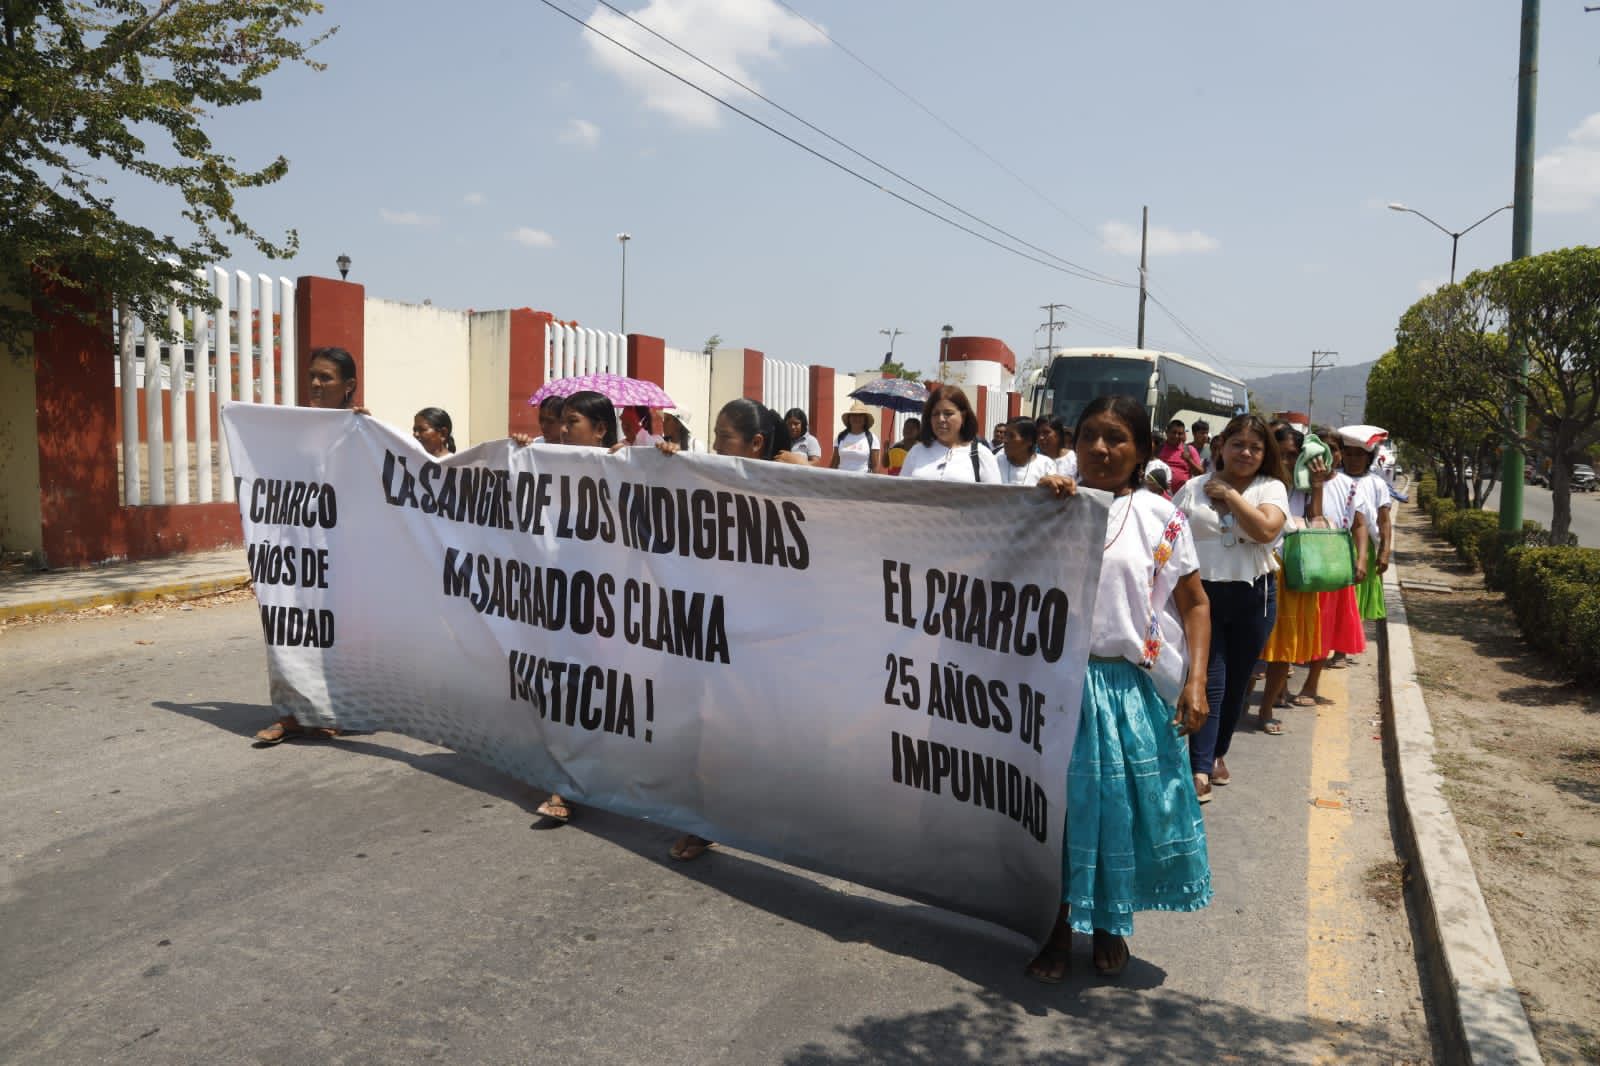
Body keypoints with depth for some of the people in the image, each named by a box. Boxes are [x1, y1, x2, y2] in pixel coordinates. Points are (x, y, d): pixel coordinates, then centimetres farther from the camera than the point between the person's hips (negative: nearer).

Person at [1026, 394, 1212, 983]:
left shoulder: (1160, 518, 0)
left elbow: (1194, 603, 4)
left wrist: (1195, 681, -5)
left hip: (1134, 688, 0)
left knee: (1125, 805, 9)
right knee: (1063, 802, 5)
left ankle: (1110, 924, 32)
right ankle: (1061, 924, 24)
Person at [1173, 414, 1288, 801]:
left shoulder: (1271, 488, 1)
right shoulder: (1193, 488, 4)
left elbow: (1266, 529, -18)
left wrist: (1230, 494, -10)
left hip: (1251, 596, 1)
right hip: (1201, 594, -1)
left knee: (1236, 682, 12)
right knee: (1208, 681, -7)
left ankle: (1217, 753, 32)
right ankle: (1200, 770, -7)